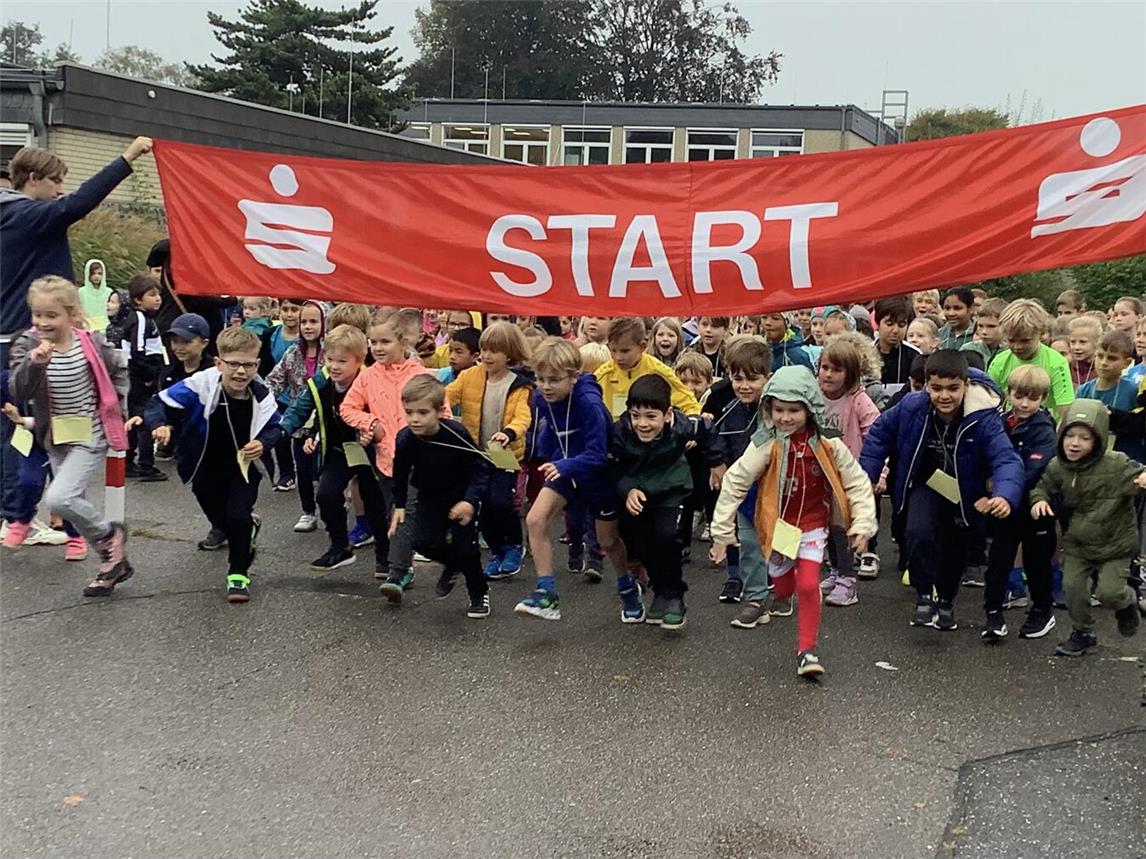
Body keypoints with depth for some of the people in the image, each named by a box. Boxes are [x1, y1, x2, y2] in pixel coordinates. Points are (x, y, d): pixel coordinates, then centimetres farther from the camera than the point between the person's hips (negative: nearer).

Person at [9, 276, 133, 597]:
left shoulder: (91, 342, -11)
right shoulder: (27, 346, -9)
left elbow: (118, 370, 9)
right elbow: (19, 393, -21)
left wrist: (117, 406, 2)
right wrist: (34, 363, -37)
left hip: (90, 437, -4)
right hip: (55, 439, 5)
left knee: (59, 499, -20)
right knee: (73, 503, 13)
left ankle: (108, 533, 6)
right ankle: (114, 560, 30)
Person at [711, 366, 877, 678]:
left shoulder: (827, 446, -14)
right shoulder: (766, 446, -19)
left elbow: (857, 482, -3)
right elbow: (734, 483, -14)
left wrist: (863, 524, -8)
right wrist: (722, 532, -11)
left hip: (812, 524, 0)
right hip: (778, 524, 0)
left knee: (808, 585, -13)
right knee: (783, 588, 13)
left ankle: (807, 649, 2)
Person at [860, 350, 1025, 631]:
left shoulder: (983, 418, -30)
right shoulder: (912, 407, -23)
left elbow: (1006, 458, -39)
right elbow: (880, 432, -5)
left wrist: (1005, 495, -58)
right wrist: (867, 475, -7)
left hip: (965, 493, 0)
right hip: (926, 485, 0)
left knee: (956, 547, 15)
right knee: (918, 534, -26)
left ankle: (946, 601, 43)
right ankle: (924, 597, -6)